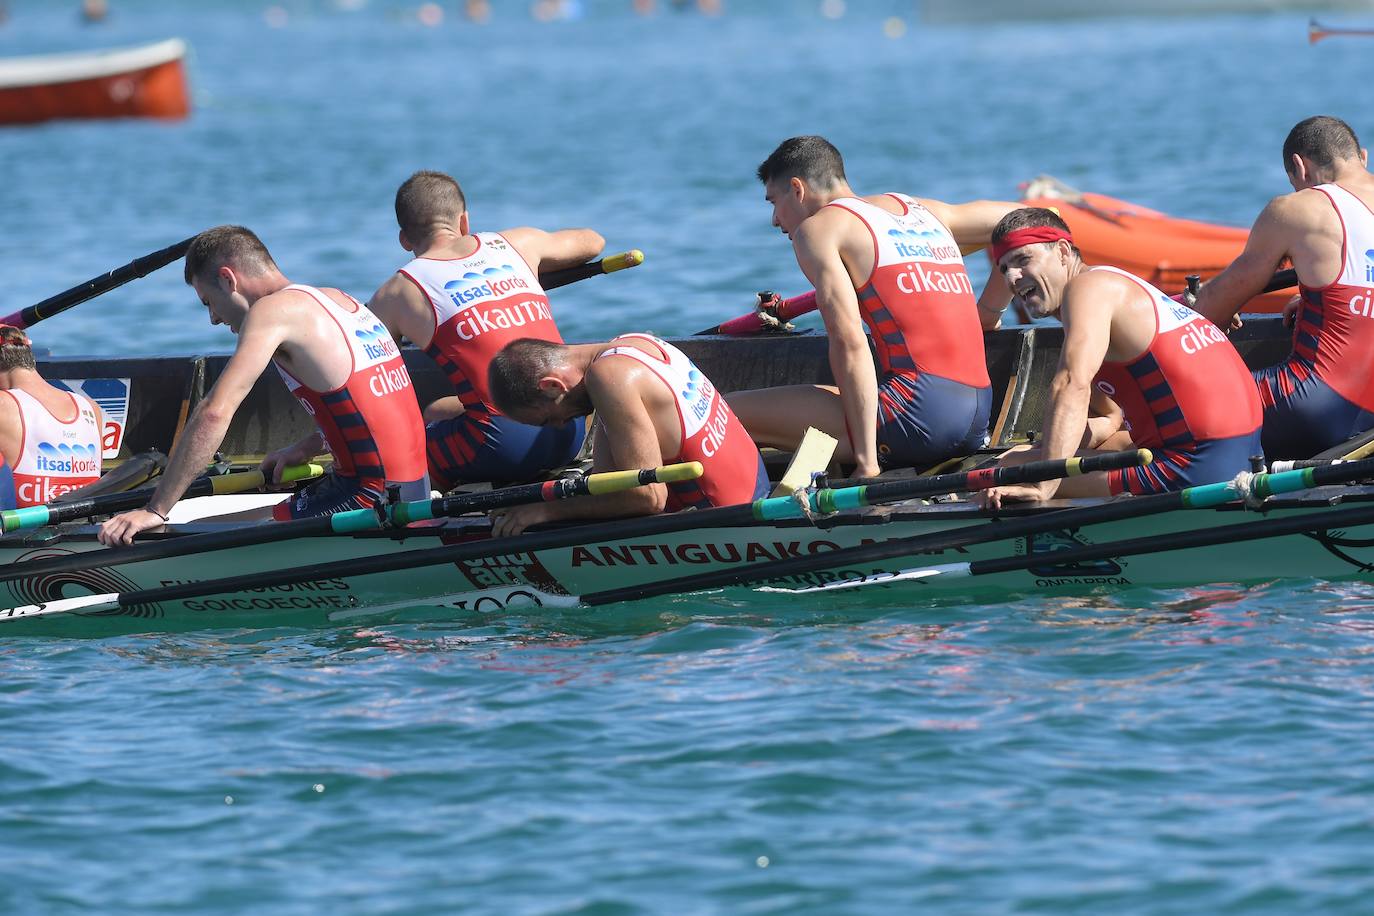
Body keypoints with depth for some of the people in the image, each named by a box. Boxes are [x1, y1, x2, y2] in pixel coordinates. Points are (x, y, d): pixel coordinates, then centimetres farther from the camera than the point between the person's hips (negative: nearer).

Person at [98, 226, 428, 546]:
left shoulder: (271, 310, -11)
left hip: (372, 498, -9)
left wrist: (155, 511, -18)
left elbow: (215, 413, -19)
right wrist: (308, 447, 26)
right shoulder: (340, 300, 14)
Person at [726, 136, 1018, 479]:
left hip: (920, 409, -8)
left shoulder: (817, 227, 2)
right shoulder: (921, 210, 23)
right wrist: (989, 313, 41)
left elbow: (849, 344, -10)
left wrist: (866, 461, -13)